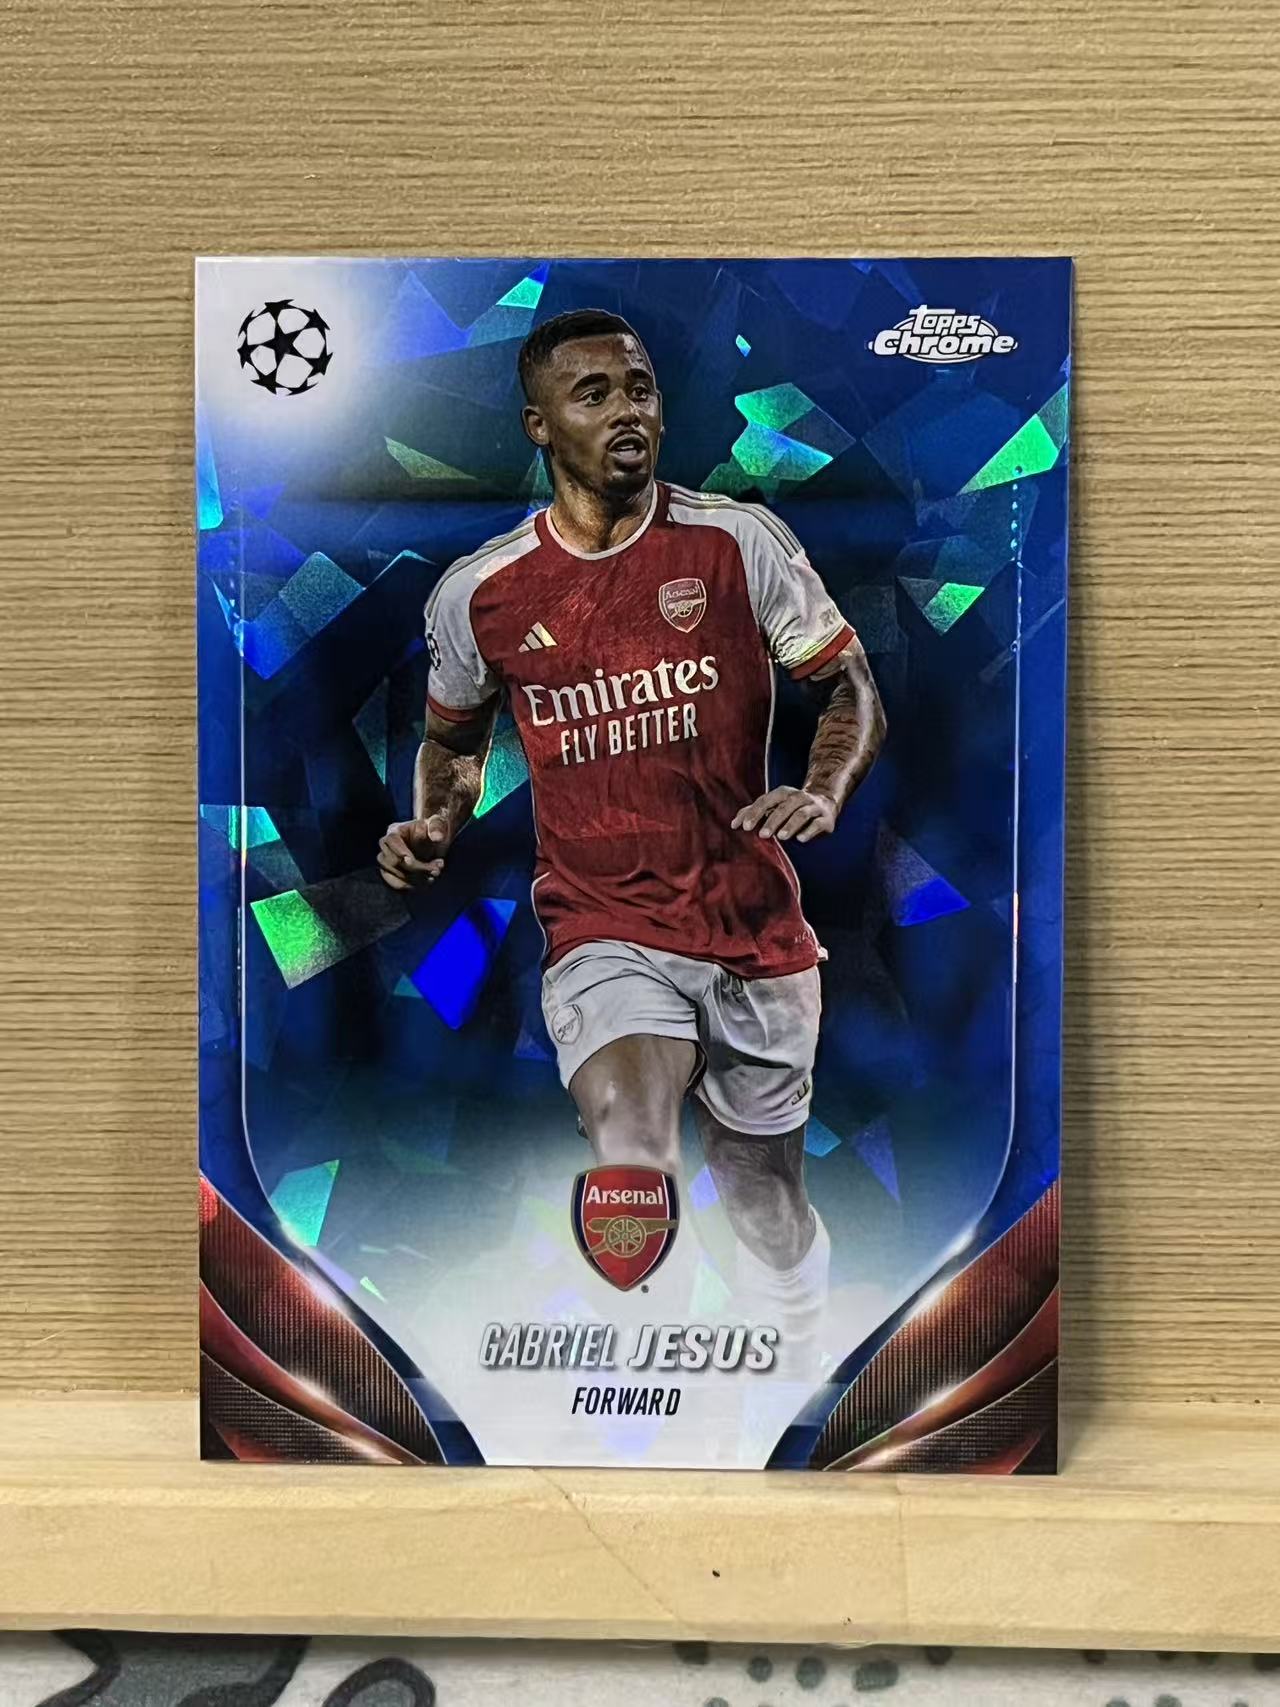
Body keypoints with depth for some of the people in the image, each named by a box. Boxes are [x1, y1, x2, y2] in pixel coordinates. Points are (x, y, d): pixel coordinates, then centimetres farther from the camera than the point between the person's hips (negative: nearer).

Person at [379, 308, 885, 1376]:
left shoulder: (738, 541, -2)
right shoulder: (479, 591, 2)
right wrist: (435, 824, -1)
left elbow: (854, 691, 3)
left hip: (758, 931, 1)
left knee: (773, 1214, 16)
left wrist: (823, 791, -17)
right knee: (632, 1175, -28)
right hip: (603, 934, 0)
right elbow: (454, 737, 19)